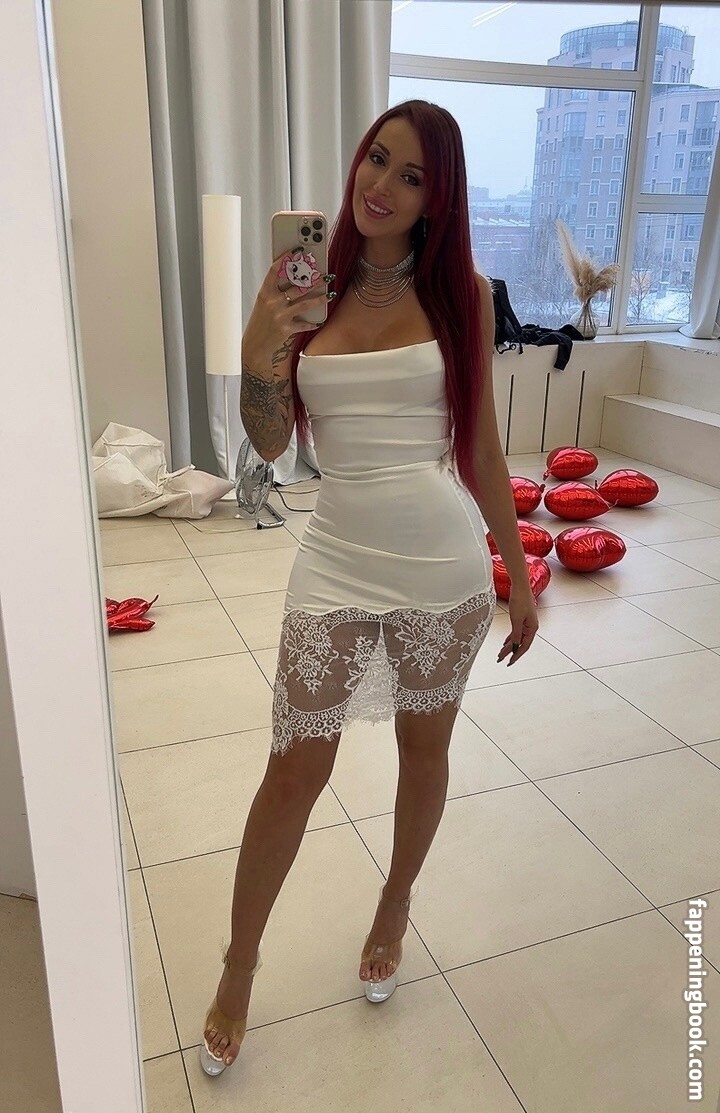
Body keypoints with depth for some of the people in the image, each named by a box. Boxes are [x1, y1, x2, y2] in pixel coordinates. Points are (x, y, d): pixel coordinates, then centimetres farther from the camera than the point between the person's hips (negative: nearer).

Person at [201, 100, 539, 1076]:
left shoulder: (461, 291, -1)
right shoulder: (306, 284, 0)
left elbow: (482, 448, 3)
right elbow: (270, 443, -1)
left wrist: (519, 573, 5)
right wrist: (260, 352, -20)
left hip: (445, 567, 1)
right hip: (338, 564, 0)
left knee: (425, 749, 17)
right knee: (295, 773, 7)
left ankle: (395, 907, 47)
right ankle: (239, 967, 32)